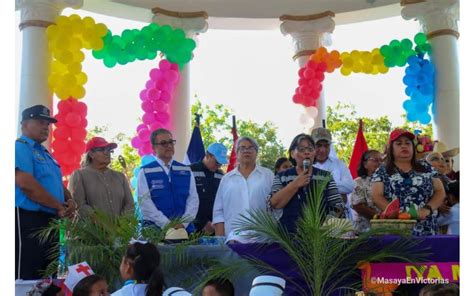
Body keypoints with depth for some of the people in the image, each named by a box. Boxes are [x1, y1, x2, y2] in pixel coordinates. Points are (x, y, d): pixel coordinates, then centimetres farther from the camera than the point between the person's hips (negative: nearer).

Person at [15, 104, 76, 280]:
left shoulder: (44, 153, 21)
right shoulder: (20, 147, -8)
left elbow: (58, 184, 26)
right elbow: (26, 183, -21)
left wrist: (69, 201, 2)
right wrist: (59, 206, -13)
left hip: (51, 221, 10)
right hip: (28, 221, -10)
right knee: (27, 279, -8)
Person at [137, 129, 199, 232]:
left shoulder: (186, 171, 9)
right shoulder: (145, 172, 0)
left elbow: (193, 199, 4)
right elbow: (145, 203, -9)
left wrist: (183, 223, -11)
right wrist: (167, 224, -17)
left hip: (185, 228, 3)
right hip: (156, 229, -2)